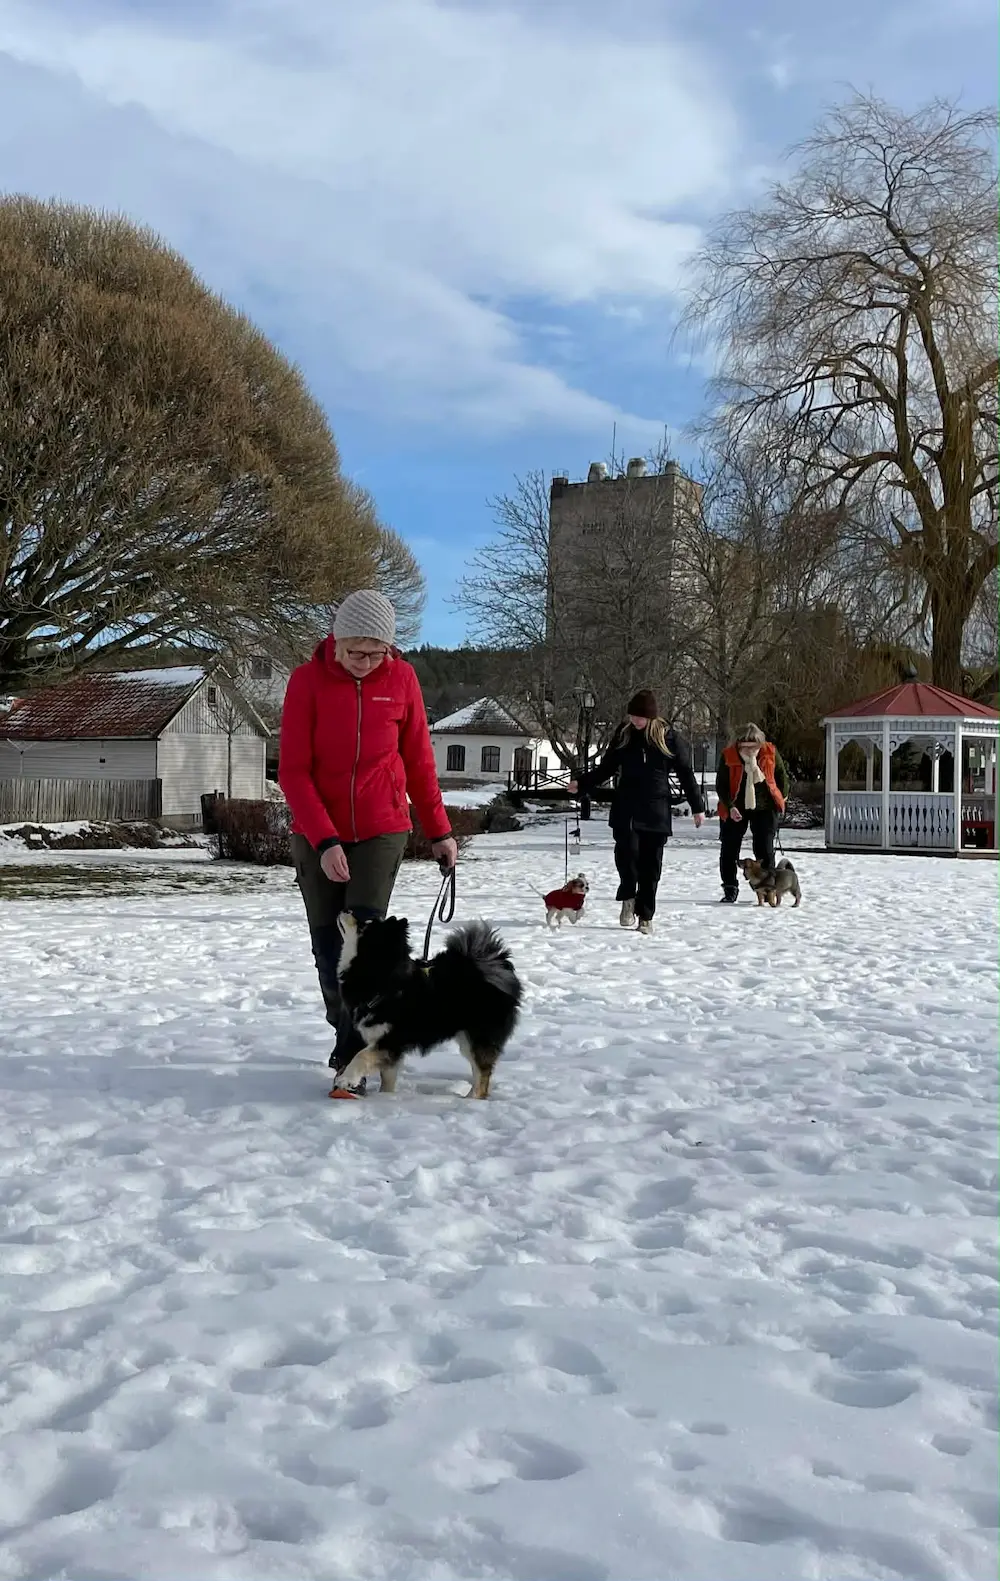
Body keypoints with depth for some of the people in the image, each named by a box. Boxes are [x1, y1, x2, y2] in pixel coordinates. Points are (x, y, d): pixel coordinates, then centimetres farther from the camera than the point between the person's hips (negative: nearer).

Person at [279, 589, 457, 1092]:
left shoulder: (400, 678, -5)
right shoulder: (308, 680, -9)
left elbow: (418, 761, 5)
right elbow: (292, 771, -11)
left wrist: (439, 830, 8)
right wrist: (324, 839, -20)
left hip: (382, 830, 0)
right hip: (318, 836, 1)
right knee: (328, 947, 5)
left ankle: (351, 1055, -6)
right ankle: (348, 1037, 25)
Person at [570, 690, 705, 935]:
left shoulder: (670, 739, 0)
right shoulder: (624, 736, 6)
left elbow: (686, 774, 5)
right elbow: (606, 768, 15)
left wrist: (697, 807, 5)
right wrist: (581, 783, 4)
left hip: (656, 811, -1)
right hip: (626, 808, 1)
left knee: (651, 865, 1)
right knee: (627, 849, -21)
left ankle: (645, 916, 12)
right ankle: (628, 898, 2)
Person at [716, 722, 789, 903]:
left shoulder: (770, 753, -10)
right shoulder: (728, 755, -13)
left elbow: (781, 776, 6)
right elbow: (721, 784, -9)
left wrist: (780, 799, 8)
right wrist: (730, 806, -19)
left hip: (764, 807, 0)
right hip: (735, 809, 0)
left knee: (764, 849, 1)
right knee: (729, 849, 1)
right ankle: (730, 890, 13)